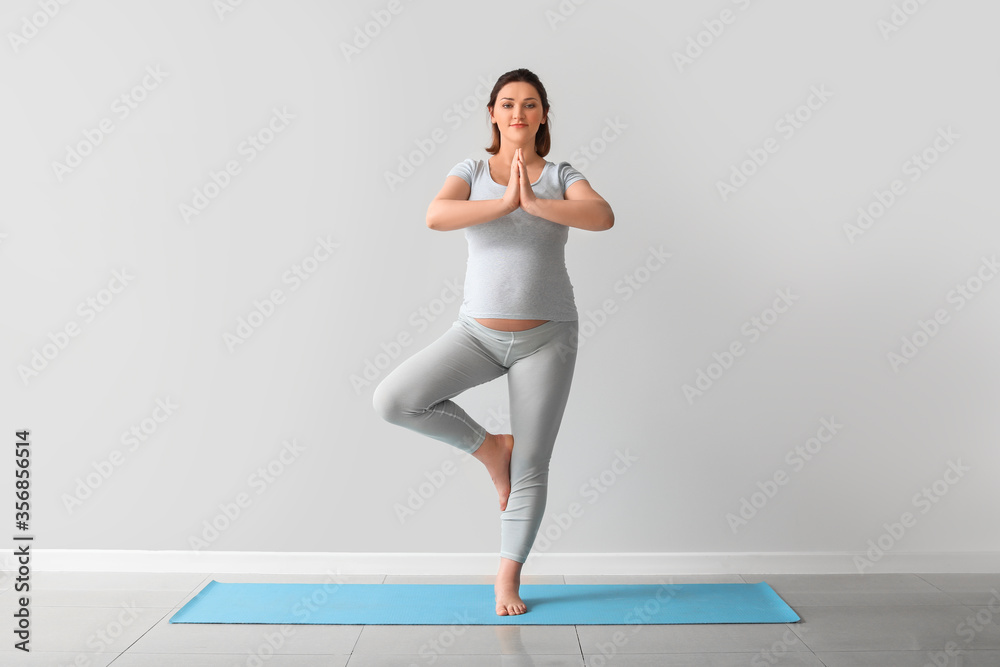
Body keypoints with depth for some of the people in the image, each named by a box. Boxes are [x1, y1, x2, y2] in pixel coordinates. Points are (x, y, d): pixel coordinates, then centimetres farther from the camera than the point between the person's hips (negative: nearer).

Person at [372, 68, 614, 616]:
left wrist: (534, 201, -28)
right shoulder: (471, 172, 4)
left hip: (546, 337, -1)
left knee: (530, 471, 3)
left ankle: (508, 576, 27)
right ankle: (489, 447, 6)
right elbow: (435, 216, -17)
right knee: (392, 400, -18)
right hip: (478, 332, 1)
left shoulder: (561, 177, 3)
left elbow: (603, 217, -17)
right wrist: (505, 202, -26)